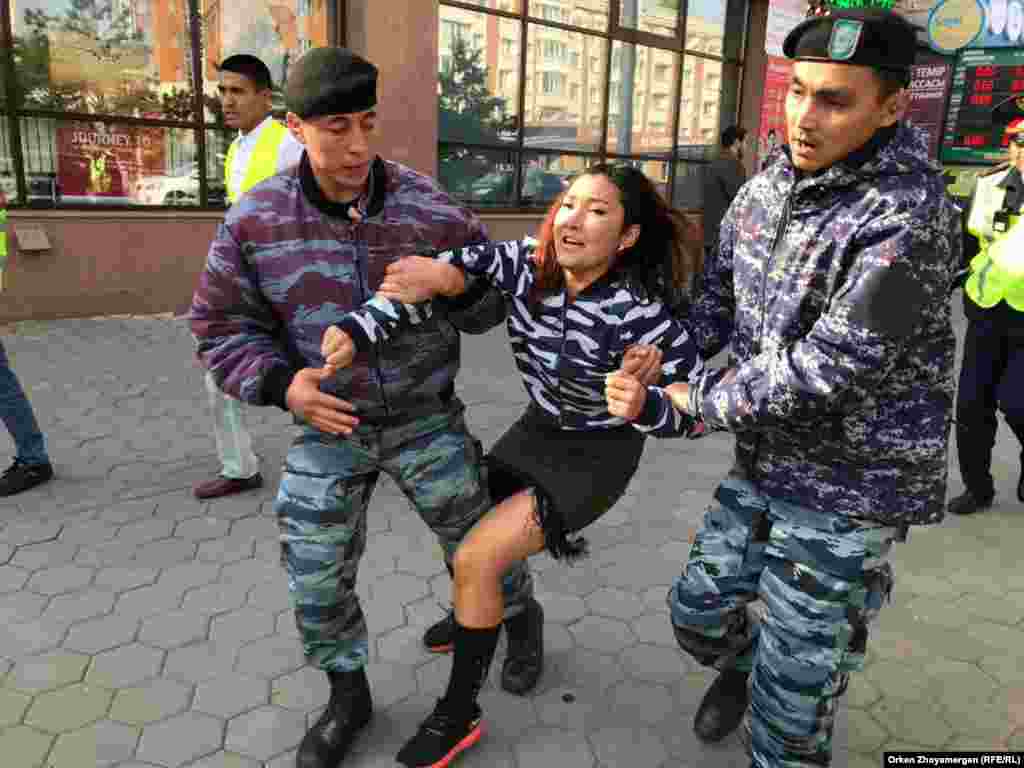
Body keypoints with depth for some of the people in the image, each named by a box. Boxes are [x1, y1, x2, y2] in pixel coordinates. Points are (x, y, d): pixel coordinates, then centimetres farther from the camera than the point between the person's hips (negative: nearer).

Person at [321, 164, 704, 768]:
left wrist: (643, 407, -49)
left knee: (474, 558, -14)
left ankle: (460, 715, 8)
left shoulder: (639, 311, -29)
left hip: (597, 457, -6)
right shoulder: (526, 265, -15)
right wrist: (359, 331, -31)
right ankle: (481, 611, 55)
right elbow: (445, 272, -18)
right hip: (538, 431, 7)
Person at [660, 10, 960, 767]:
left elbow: (820, 371, -27)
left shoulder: (909, 218, -25)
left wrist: (702, 400, -13)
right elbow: (717, 300, 7)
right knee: (698, 611, 22)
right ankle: (743, 661, 55)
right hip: (764, 466, 7)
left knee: (792, 700, 7)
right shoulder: (764, 190, -1)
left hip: (849, 486, -6)